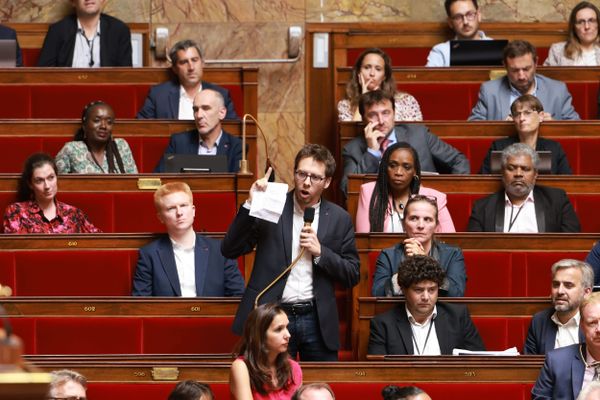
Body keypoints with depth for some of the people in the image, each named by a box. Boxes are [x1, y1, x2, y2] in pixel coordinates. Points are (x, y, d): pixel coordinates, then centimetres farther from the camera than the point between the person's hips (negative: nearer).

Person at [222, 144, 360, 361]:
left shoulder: (339, 219, 6)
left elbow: (352, 275, 7)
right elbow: (229, 250, -4)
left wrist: (320, 252, -9)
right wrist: (250, 205, -14)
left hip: (317, 320, 1)